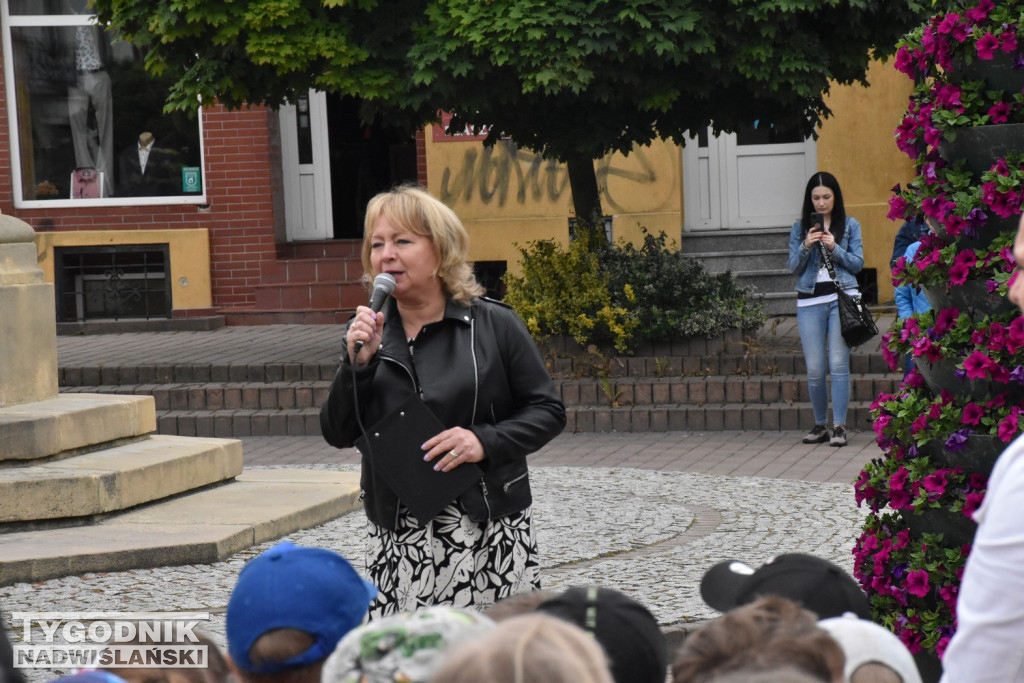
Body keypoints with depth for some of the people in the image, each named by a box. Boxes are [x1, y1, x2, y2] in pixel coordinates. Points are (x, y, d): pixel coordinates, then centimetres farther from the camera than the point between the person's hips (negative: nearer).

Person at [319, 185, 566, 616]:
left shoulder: (494, 325, 1)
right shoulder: (368, 334, 10)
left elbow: (548, 411, 3)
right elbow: (338, 434, 6)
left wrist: (485, 441, -13)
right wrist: (357, 365, -9)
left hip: (490, 535, -2)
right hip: (397, 541, 2)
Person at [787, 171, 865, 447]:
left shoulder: (850, 225, 7)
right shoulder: (799, 228, 11)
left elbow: (858, 263, 4)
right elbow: (793, 268, 8)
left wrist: (834, 248, -11)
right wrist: (805, 247, -9)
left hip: (842, 297, -2)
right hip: (810, 301, 2)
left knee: (839, 364, -8)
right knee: (814, 370, 1)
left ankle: (839, 426, -6)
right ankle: (820, 425, 13)